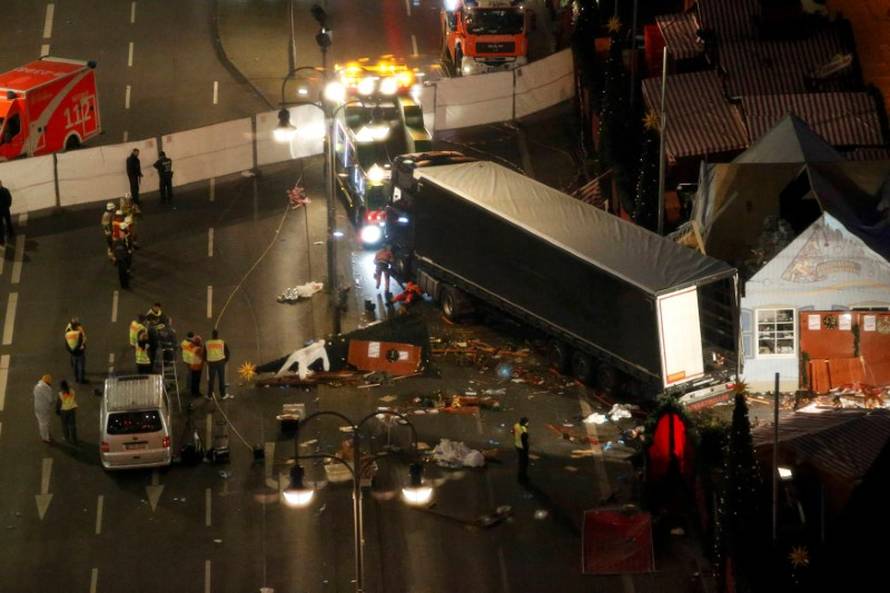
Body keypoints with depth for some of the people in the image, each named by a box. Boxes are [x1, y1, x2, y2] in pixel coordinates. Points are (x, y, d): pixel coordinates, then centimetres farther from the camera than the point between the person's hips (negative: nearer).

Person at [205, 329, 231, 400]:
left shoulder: (207, 344, -5)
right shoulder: (223, 343, -6)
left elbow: (204, 354, 3)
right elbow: (227, 353, 0)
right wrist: (225, 360, 17)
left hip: (211, 363, 0)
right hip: (221, 362, 0)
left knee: (211, 380, 12)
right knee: (221, 379, 12)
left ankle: (210, 395, 19)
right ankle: (223, 394, 22)